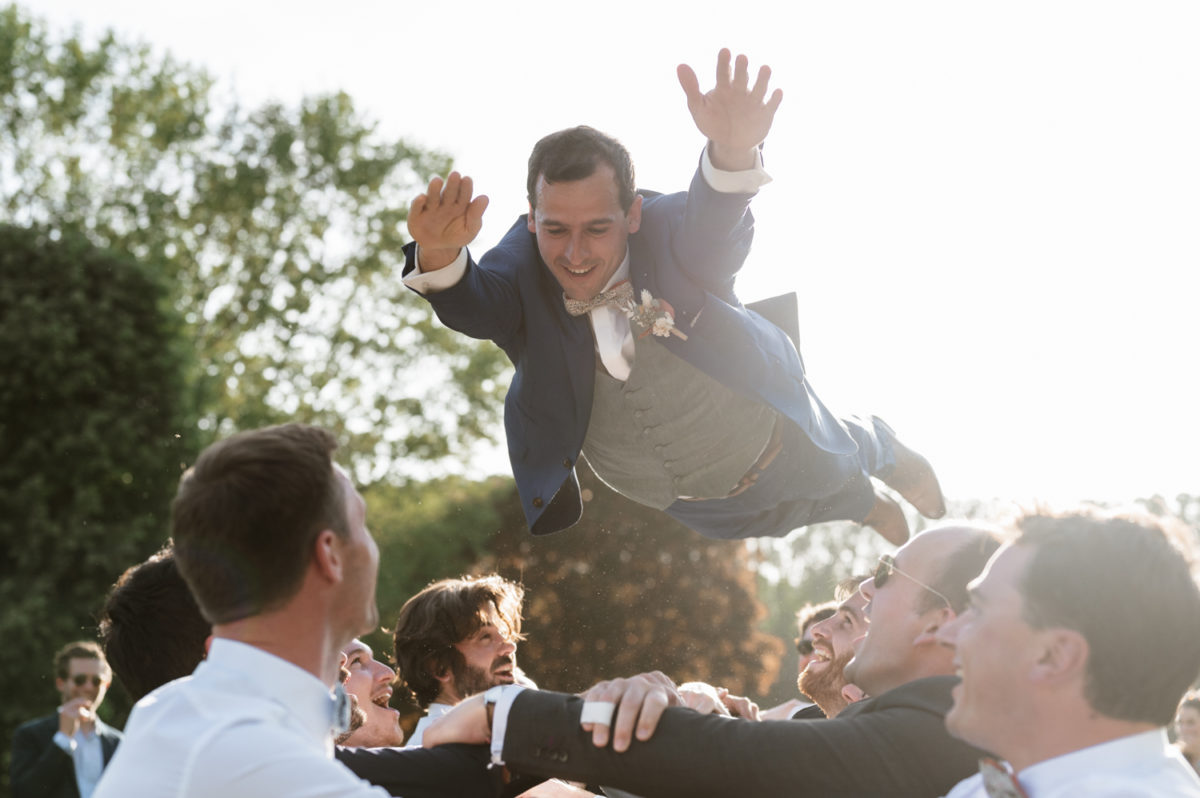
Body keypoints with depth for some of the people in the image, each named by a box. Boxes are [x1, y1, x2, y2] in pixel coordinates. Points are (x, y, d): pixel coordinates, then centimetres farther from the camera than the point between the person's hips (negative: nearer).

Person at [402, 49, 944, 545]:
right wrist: (441, 255, -73)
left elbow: (711, 226, -58)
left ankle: (883, 452, 67)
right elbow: (472, 304, -48)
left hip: (760, 439, -4)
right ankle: (865, 507, 67)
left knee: (834, 475, 29)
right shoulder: (526, 261, -28)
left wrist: (732, 151, -82)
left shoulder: (666, 230, -35)